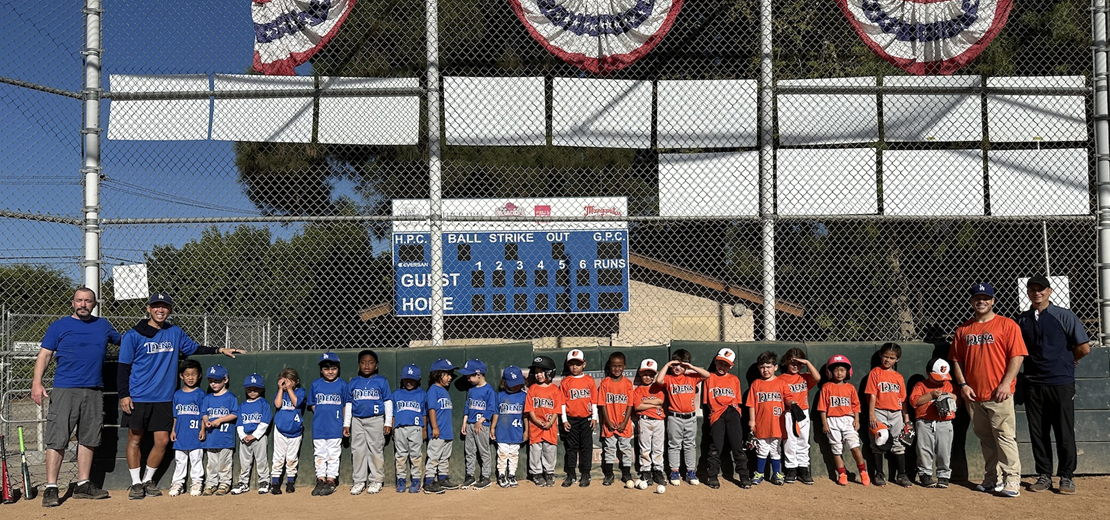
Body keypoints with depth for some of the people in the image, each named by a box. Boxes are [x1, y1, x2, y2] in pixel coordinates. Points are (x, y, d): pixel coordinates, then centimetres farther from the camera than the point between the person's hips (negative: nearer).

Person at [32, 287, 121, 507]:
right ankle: (51, 488, -3)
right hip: (65, 390, -4)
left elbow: (123, 341, 29)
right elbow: (45, 355, 0)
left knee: (88, 439, 8)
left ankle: (83, 485, 16)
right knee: (57, 439, -7)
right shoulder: (59, 326, 4)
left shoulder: (103, 325, 15)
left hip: (94, 391, 4)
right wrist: (37, 382, -10)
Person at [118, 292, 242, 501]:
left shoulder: (175, 333, 8)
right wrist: (124, 394, -10)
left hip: (164, 398, 4)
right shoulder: (133, 335, -4)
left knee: (162, 441, 4)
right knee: (135, 439, 3)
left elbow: (194, 348, 20)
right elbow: (123, 367, -3)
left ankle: (148, 480, 21)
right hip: (138, 398, -3)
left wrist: (220, 350, 10)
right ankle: (136, 483, 15)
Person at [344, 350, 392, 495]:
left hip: (376, 420, -3)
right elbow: (348, 404, 14)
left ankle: (376, 481, 9)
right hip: (357, 421, 3)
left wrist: (388, 423, -1)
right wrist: (346, 424, 10)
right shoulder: (353, 383, 9)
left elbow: (388, 402, 3)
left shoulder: (382, 381, 2)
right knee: (358, 451, 4)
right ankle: (359, 482, 12)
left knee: (376, 450, 0)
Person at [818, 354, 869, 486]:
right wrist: (824, 423, -5)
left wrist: (857, 420, -1)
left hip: (848, 420, 0)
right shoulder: (826, 387, 2)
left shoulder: (850, 388, 8)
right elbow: (822, 406, 1)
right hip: (833, 421, 0)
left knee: (854, 446, -11)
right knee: (836, 449, 4)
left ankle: (863, 472, 5)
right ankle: (842, 474, 14)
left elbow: (856, 406, 10)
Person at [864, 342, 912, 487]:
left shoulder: (899, 377, 12)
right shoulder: (875, 372, -2)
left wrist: (906, 417, 9)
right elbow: (872, 395, -8)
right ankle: (879, 474, 9)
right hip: (879, 412, -4)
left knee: (898, 444, 6)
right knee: (878, 443, 1)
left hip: (896, 413, 4)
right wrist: (871, 415, -14)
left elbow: (902, 399, 13)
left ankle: (901, 475, 13)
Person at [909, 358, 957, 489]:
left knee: (944, 451, 0)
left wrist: (950, 396, -4)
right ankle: (925, 474, 10)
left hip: (944, 424, 2)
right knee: (924, 450, 0)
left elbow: (957, 399, 18)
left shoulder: (948, 385, 16)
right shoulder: (921, 385, 4)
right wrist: (931, 395, -13)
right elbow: (913, 400, -9)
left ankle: (943, 476, 11)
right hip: (925, 423, -2)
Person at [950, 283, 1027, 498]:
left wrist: (1006, 383, -14)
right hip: (973, 395, 5)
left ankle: (1012, 480, -2)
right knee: (985, 439, 11)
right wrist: (962, 385, 2)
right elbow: (956, 360, 14)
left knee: (1005, 437, -8)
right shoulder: (963, 330, 13)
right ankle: (992, 479, 20)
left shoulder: (1007, 325, 0)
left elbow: (1017, 356, -6)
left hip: (999, 395, -5)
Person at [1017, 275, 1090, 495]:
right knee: (1038, 433, 8)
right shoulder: (1022, 320, 8)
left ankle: (1067, 477, 13)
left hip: (1061, 383, -4)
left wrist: (1068, 361, 6)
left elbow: (1084, 347, -6)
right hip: (1033, 384, 4)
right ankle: (1044, 475, 17)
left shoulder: (1064, 316, -4)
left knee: (1065, 433, 2)